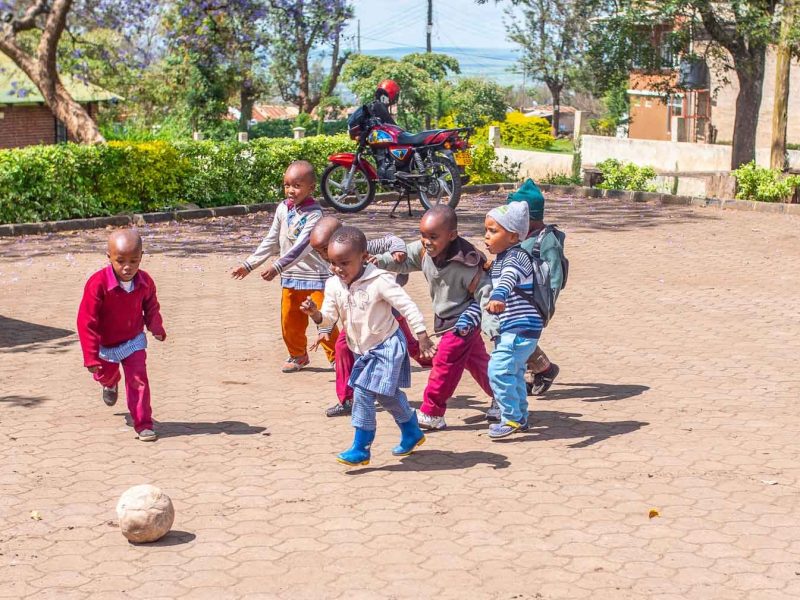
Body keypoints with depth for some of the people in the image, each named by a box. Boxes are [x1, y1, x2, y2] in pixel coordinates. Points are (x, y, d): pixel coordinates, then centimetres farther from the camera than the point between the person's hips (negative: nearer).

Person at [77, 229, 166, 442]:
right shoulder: (98, 283, -33)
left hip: (133, 341, 1)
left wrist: (156, 328, -6)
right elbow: (86, 322, -28)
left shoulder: (145, 282, -18)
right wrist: (91, 357, -28)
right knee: (105, 374, 25)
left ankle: (143, 424, -3)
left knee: (138, 379, -11)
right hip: (105, 345, -1)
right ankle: (111, 384, 63)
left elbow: (151, 306, 7)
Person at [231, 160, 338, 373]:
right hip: (290, 277, 6)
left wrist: (277, 267, -35)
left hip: (315, 275, -6)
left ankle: (336, 357, 8)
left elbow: (302, 247, -27)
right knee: (290, 321, 11)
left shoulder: (314, 214, -17)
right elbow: (271, 242, 11)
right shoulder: (282, 209, 3)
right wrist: (248, 265, 8)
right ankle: (298, 355, 30)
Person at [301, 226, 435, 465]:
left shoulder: (379, 281, -21)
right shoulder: (333, 285, -3)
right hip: (363, 349, 7)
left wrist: (422, 335, -22)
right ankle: (412, 433, 38)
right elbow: (329, 317, -3)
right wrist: (315, 314, -25)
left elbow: (407, 306, -19)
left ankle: (361, 448, -5)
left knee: (363, 393, -14)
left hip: (386, 346, -7)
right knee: (387, 394, 18)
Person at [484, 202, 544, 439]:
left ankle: (512, 418, -7)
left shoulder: (516, 258, -18)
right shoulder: (499, 259, 12)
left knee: (499, 369, -16)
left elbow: (509, 278, -40)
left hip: (522, 328, -11)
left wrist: (498, 297, -61)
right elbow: (492, 287, 23)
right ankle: (520, 417, 33)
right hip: (510, 329, 11)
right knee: (513, 372, 20)